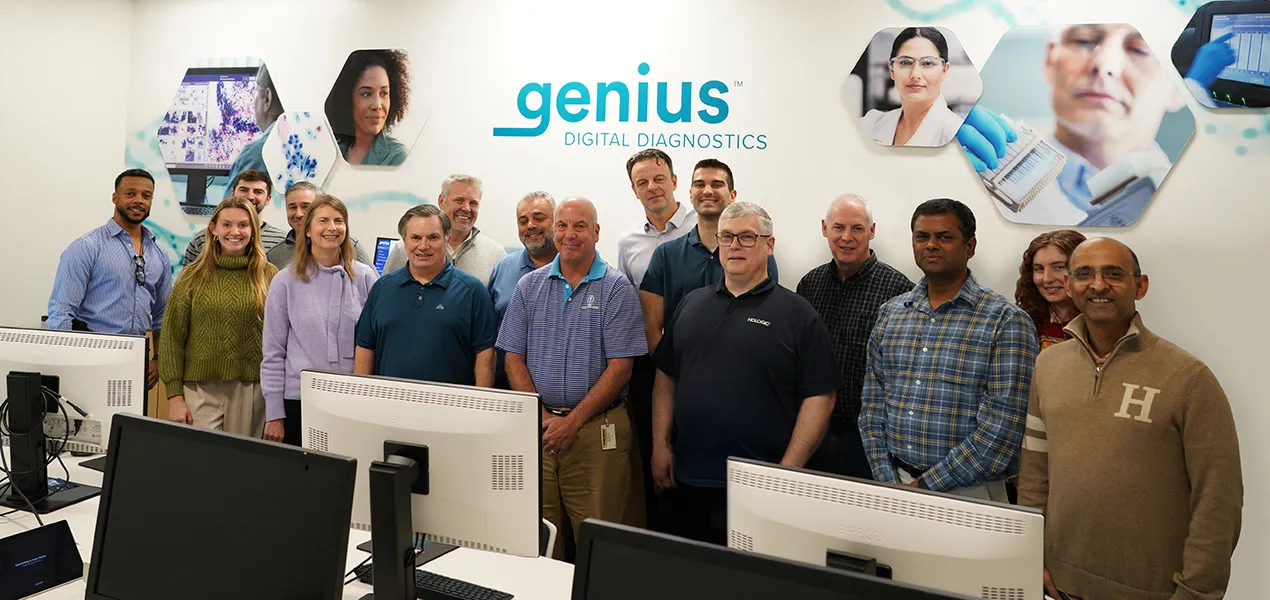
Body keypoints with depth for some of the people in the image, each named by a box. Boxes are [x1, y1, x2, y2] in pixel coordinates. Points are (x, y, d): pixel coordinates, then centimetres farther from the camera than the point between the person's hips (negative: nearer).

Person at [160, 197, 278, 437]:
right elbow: (172, 338, 3)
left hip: (251, 391, 1)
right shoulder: (193, 276, 4)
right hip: (201, 390, 0)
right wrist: (175, 397, -3)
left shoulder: (269, 276, 4)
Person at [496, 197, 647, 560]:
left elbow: (620, 367, -7)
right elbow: (514, 358, 7)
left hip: (597, 429, -3)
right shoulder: (529, 286, 10)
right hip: (538, 426, 3)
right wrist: (542, 416, -6)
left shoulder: (617, 288, -2)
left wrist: (572, 421, -12)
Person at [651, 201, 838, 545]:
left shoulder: (797, 314, -3)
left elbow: (819, 397, -8)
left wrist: (787, 472, -13)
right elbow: (666, 377, 14)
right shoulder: (692, 304, 12)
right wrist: (661, 445, 6)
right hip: (687, 480, 4)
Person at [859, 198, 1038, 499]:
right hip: (896, 480, 4)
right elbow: (872, 403, 5)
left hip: (968, 492, -4)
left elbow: (1003, 425, -15)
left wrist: (925, 485, -16)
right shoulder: (890, 311, 6)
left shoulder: (1006, 321, -9)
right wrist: (889, 482, -5)